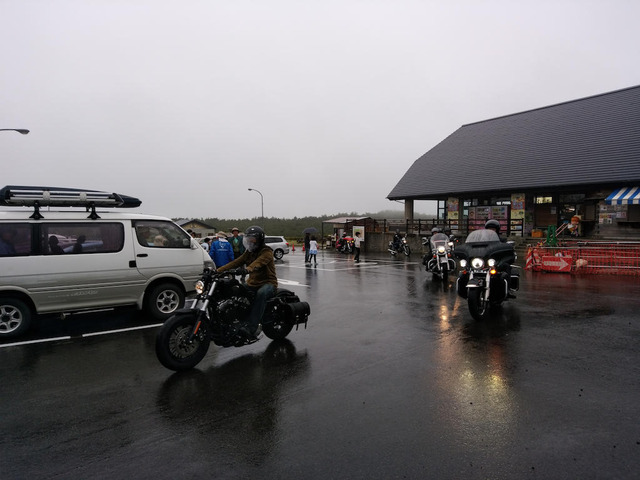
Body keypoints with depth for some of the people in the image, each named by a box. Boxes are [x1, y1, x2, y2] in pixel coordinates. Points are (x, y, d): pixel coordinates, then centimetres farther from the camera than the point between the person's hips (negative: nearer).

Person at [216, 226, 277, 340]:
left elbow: (259, 262, -31)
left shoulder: (266, 251, -9)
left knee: (261, 293, -39)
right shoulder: (249, 252, 15)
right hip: (253, 283, 7)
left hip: (268, 283, -7)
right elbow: (236, 262, 4)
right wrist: (218, 270, -10)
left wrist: (248, 269, -52)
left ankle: (252, 327, -45)